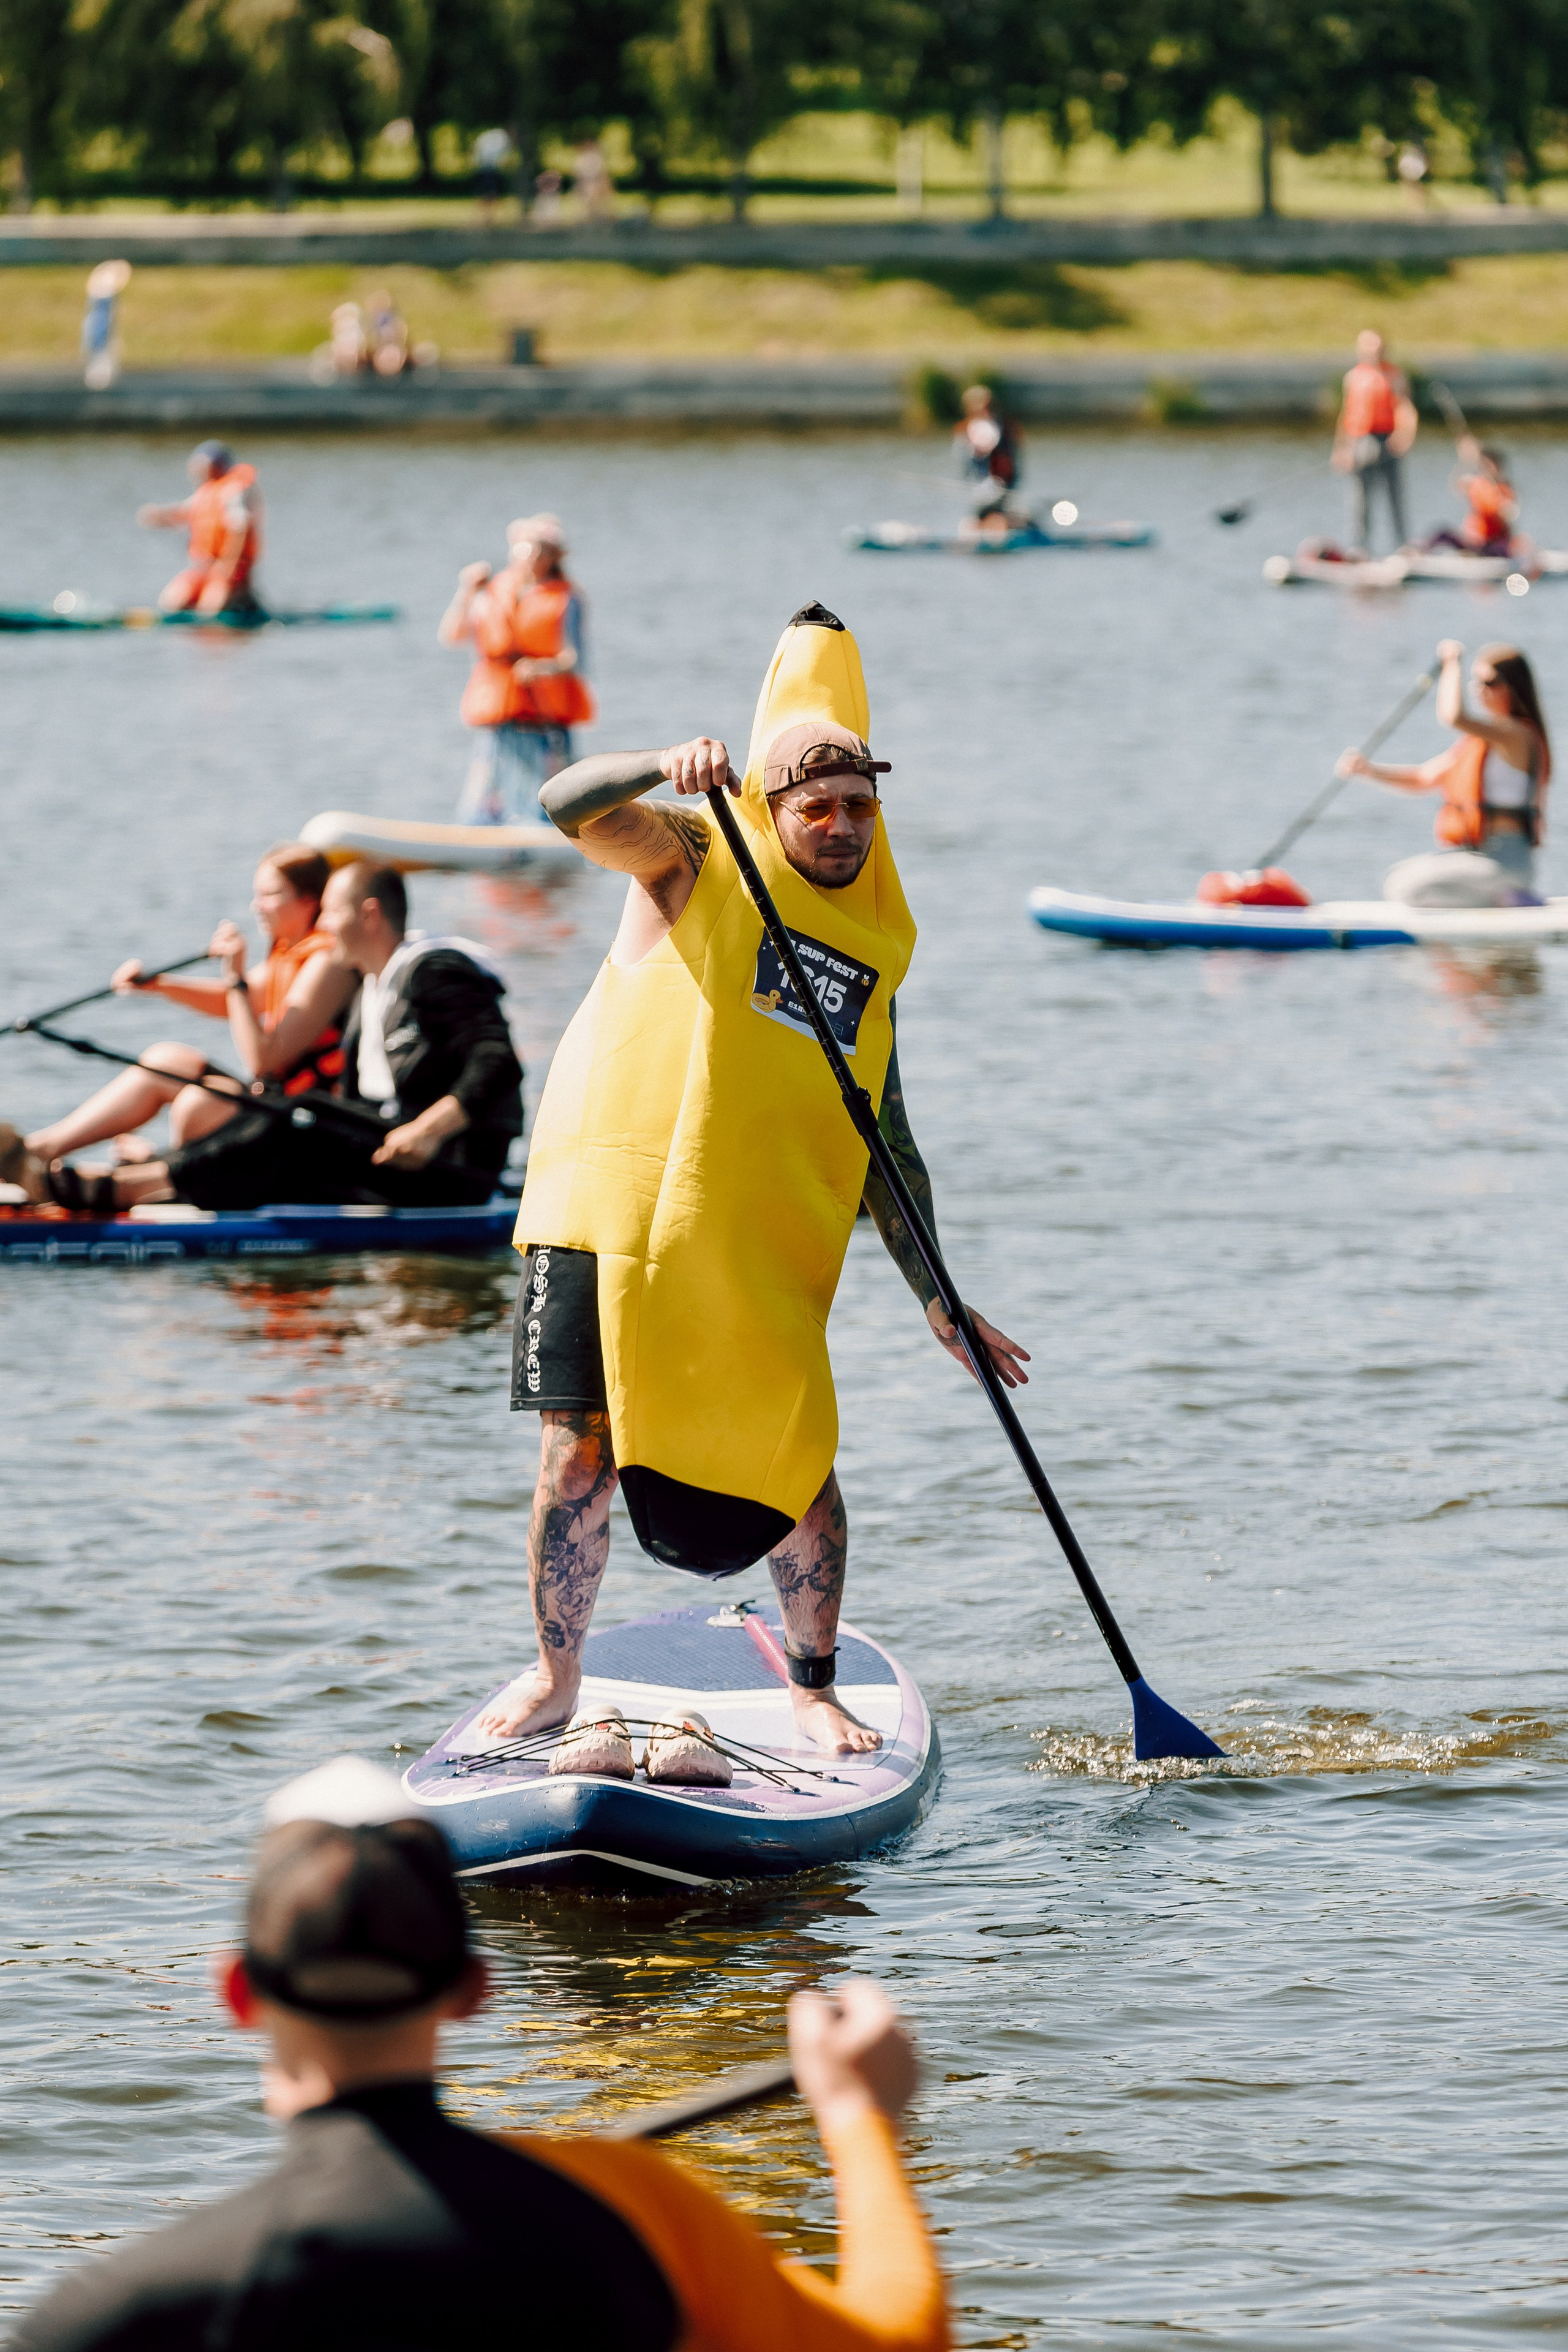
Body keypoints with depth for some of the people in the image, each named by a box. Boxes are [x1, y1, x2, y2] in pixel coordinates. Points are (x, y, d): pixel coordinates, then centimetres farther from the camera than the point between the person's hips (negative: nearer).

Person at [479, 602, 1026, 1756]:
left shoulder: (875, 954, 17)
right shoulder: (695, 865, 6)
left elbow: (889, 1149, 20)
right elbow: (573, 806, -12)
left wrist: (941, 1304, 15)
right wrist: (665, 768, -30)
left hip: (765, 1245, 3)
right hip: (614, 1202, -3)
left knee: (798, 1460, -3)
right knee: (583, 1449, -3)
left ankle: (814, 1690, 14)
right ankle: (556, 1674, 13)